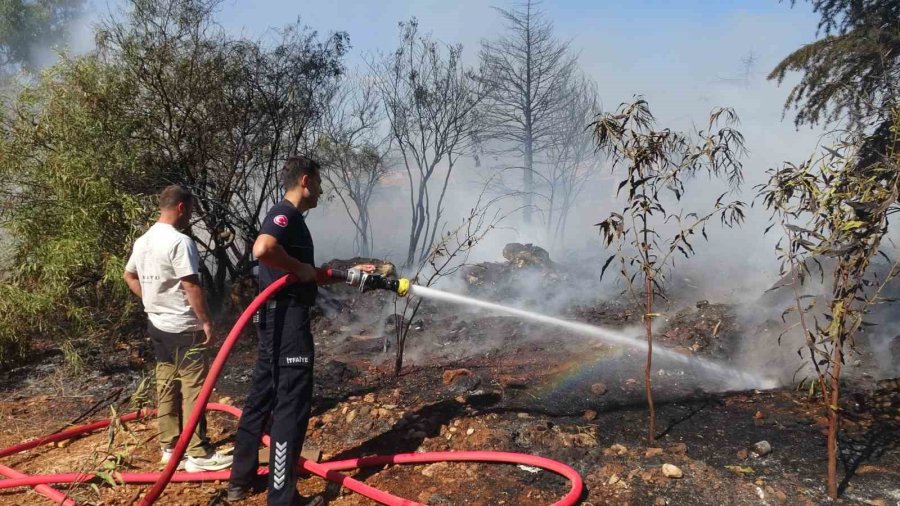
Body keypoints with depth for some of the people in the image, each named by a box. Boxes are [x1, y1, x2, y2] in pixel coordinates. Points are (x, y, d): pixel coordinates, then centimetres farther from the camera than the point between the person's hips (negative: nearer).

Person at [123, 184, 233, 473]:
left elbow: (129, 276, 23)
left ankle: (170, 448, 23)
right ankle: (198, 454, 2)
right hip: (183, 328, -9)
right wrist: (206, 321, -16)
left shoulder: (142, 241, 10)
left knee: (166, 387, 15)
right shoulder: (179, 241, -19)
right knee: (193, 390, -3)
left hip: (157, 325, 9)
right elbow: (191, 286, -23)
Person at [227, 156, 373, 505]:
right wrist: (299, 268, -20)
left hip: (279, 321, 10)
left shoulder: (290, 218, 18)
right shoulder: (285, 213, -13)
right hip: (288, 321, -10)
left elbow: (312, 276, 25)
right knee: (291, 406, -2)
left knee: (262, 398, 17)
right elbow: (262, 249, -35)